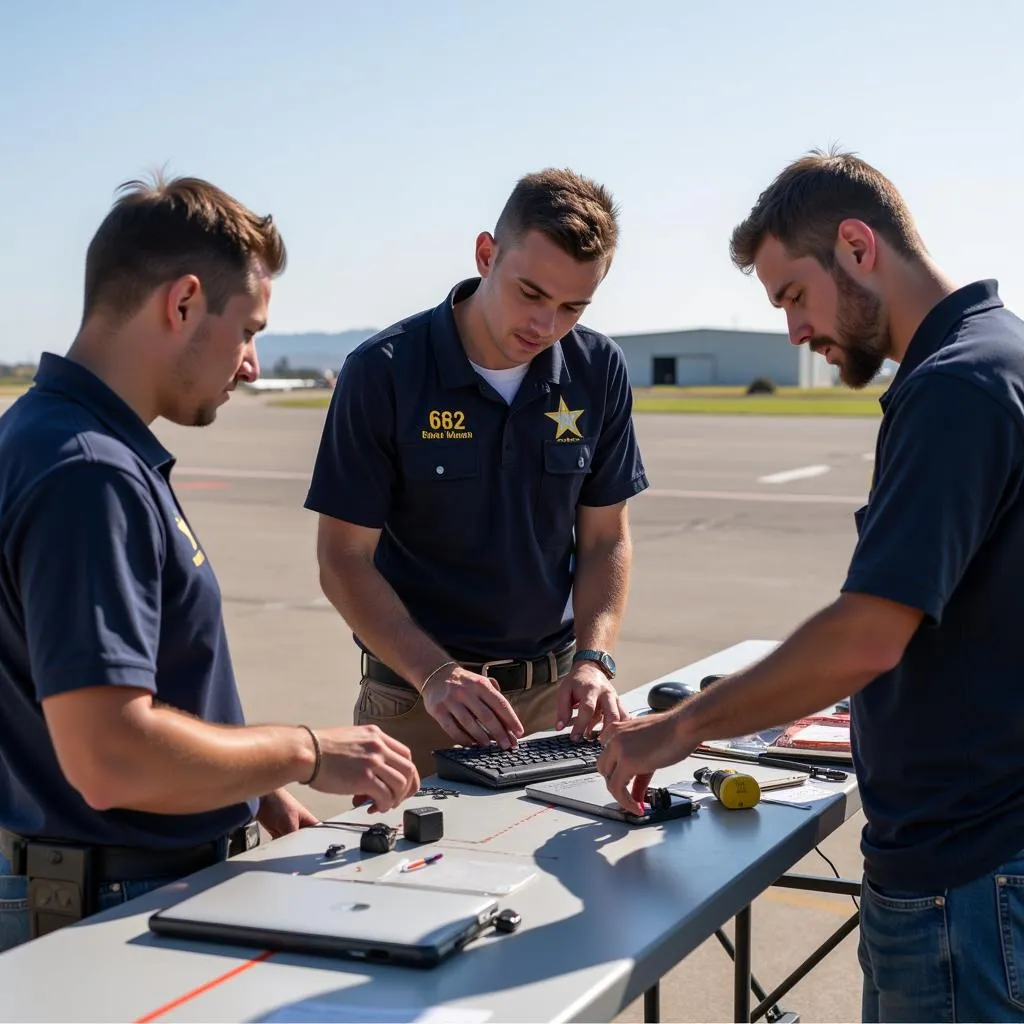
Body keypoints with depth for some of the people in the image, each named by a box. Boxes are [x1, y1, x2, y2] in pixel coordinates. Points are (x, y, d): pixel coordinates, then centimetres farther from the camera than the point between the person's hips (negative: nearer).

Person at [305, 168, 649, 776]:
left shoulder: (599, 372, -3)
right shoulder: (383, 372, -13)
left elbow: (605, 540, 4)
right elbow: (344, 558, -12)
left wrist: (593, 659, -12)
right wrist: (435, 674, -23)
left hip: (552, 695, 3)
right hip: (415, 700, -3)